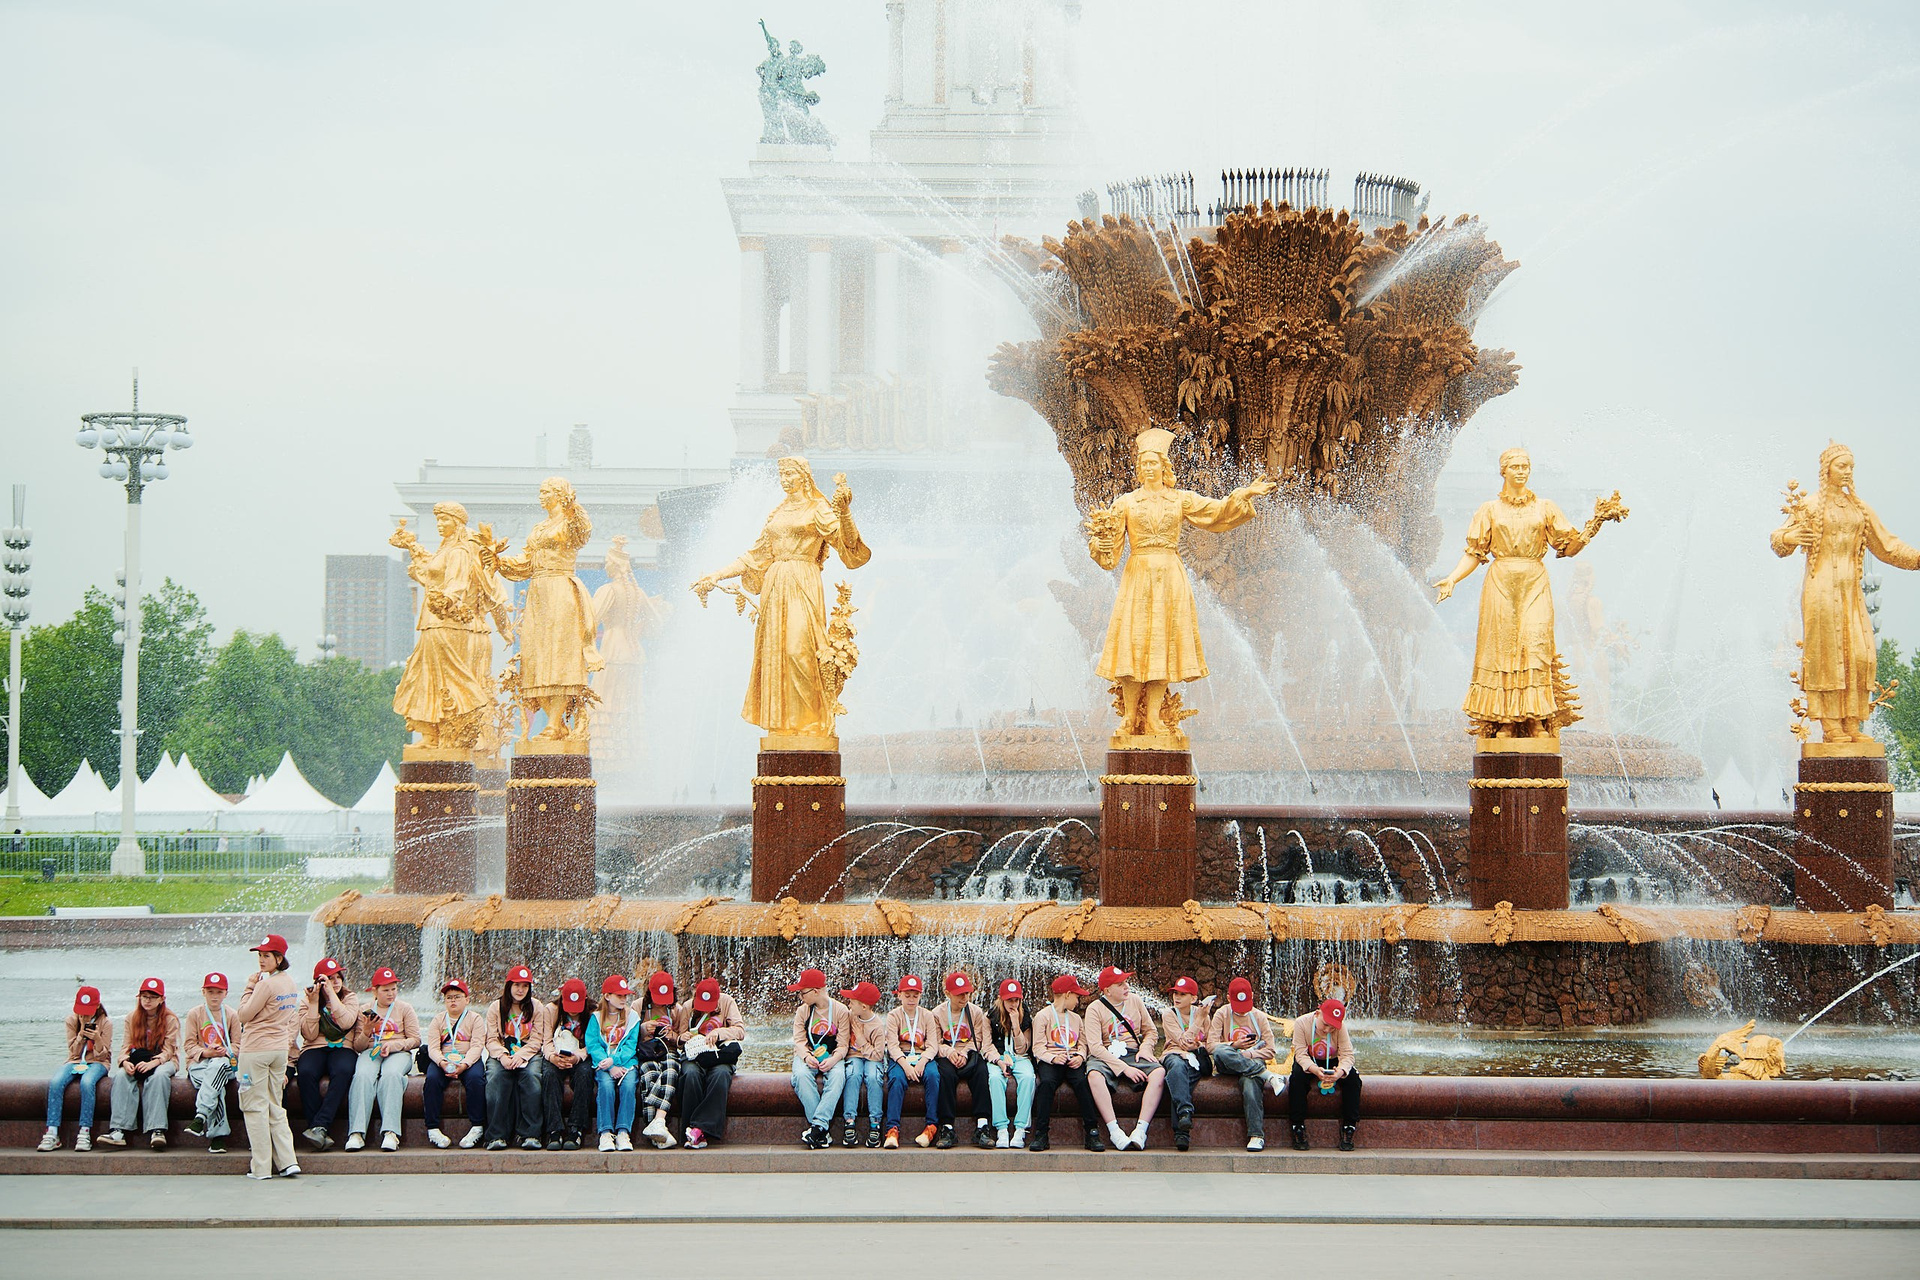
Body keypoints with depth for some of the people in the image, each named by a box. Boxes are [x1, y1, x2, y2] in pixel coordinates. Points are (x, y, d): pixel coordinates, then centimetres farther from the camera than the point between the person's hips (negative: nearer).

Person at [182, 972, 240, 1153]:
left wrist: (225, 1052, -13)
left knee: (218, 1065, -39)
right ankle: (217, 1135, -41)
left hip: (224, 1062, 1)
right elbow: (189, 1045, 4)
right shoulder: (194, 1014, 10)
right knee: (218, 1086, -35)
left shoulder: (231, 1015, 13)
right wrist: (205, 1052, -15)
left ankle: (201, 1116, -45)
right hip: (199, 1064, -1)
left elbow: (238, 1045, 9)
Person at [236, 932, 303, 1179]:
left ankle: (261, 1168, -1)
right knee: (275, 1108, 13)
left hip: (256, 1050, -8)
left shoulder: (266, 984, -17)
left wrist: (249, 988, -3)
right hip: (280, 1049, 8)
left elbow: (245, 1015, -11)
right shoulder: (291, 985, 9)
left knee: (256, 1107, -1)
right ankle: (287, 1162, 5)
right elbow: (294, 1024, 16)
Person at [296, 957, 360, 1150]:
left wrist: (331, 993, -11)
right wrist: (314, 1003, -8)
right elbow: (309, 1034, -4)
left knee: (343, 1071, -37)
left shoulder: (350, 998, 10)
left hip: (342, 1049, 0)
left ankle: (319, 1126, -42)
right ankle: (321, 1133, -36)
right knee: (306, 1073, -35)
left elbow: (346, 1023, -12)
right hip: (315, 1049, 0)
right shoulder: (308, 1002, 9)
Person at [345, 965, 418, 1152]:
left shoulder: (404, 1008, 15)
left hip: (398, 1053, -1)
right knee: (363, 1076, -34)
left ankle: (390, 1132, -47)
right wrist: (366, 1031, -7)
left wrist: (392, 1046, -10)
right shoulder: (364, 1011, 18)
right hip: (371, 1052, 1)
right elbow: (357, 1046, 13)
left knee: (391, 1075, -37)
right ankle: (357, 1133, -45)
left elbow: (415, 1040, 6)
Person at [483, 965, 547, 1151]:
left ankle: (530, 1134, -35)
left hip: (528, 1054, 0)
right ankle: (497, 1135, -37)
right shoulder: (495, 1008, 10)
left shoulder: (536, 1008, 10)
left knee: (530, 1077, -33)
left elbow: (536, 1040, 2)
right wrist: (502, 1056, -18)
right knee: (497, 1077, -33)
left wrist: (521, 1055, -16)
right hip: (501, 1054, 0)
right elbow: (492, 1040, 3)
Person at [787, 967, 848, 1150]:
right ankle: (823, 1132, -39)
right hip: (807, 1055, 2)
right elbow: (799, 1041, 1)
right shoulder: (802, 1011, 9)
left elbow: (843, 1044, -4)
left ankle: (818, 1126, -43)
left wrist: (833, 1060, -24)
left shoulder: (840, 1010, 1)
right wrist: (807, 1057, -20)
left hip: (832, 1057, -1)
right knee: (801, 1075, -34)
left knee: (837, 1075, -37)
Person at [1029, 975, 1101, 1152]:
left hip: (1072, 1061, 3)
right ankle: (1041, 1134, -34)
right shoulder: (1043, 1016, 9)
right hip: (1049, 1061, -3)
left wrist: (1080, 1056, -4)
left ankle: (1092, 1133, -31)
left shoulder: (1076, 1018, 26)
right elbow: (1039, 1046, -1)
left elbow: (1082, 1043, 19)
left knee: (1082, 1081, -30)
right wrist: (1053, 1058, -19)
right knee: (1047, 1082, -35)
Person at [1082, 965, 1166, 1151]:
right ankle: (1114, 1130, -37)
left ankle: (1141, 1130, -35)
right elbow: (1095, 1046, -13)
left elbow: (1151, 1031, 19)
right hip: (1106, 1056, -3)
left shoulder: (1135, 1000, 12)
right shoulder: (1095, 1009, -3)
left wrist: (1145, 1048, -5)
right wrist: (1124, 1068, -21)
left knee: (1159, 1072, -28)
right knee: (1094, 1075, -38)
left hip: (1133, 1054, 3)